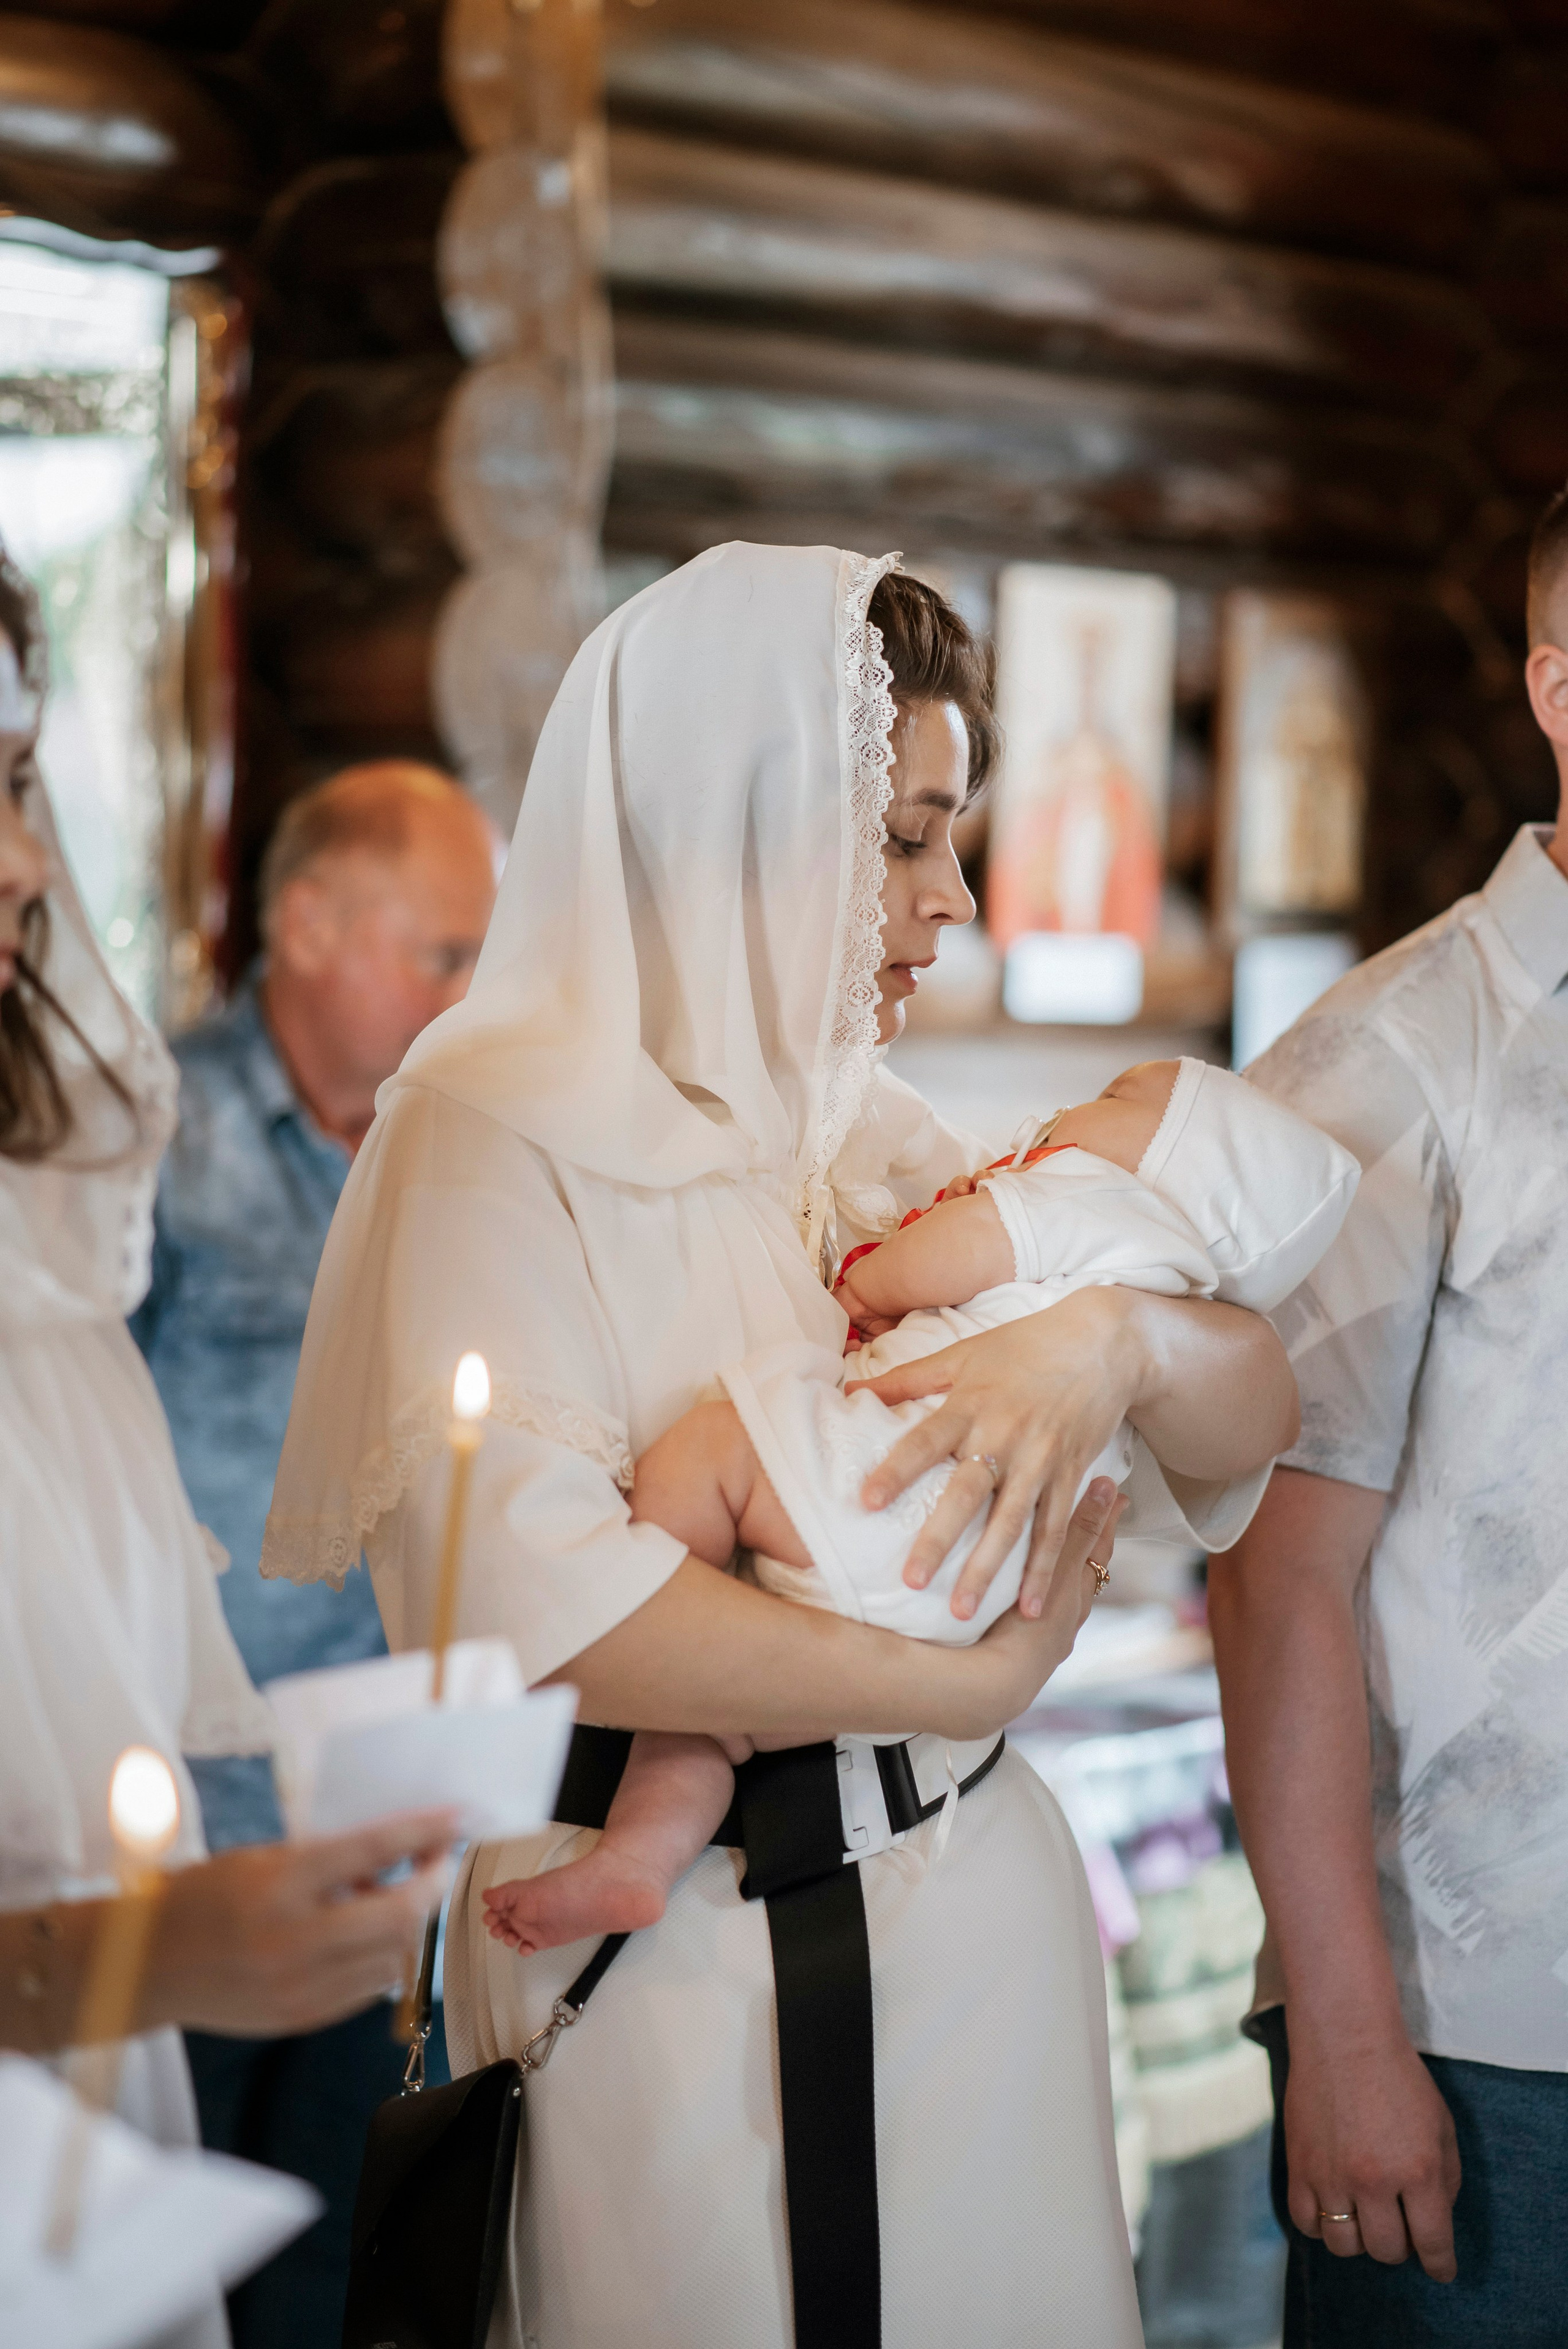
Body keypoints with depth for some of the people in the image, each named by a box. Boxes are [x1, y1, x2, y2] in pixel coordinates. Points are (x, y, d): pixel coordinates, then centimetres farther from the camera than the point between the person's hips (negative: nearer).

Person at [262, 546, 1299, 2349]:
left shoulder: (879, 1137, 11)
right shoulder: (498, 1127, -9)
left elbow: (1255, 1416, 9)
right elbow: (523, 1593, -24)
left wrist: (1112, 1336, -14)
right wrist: (968, 1679, -17)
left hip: (969, 1916, 6)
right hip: (672, 1963, -6)